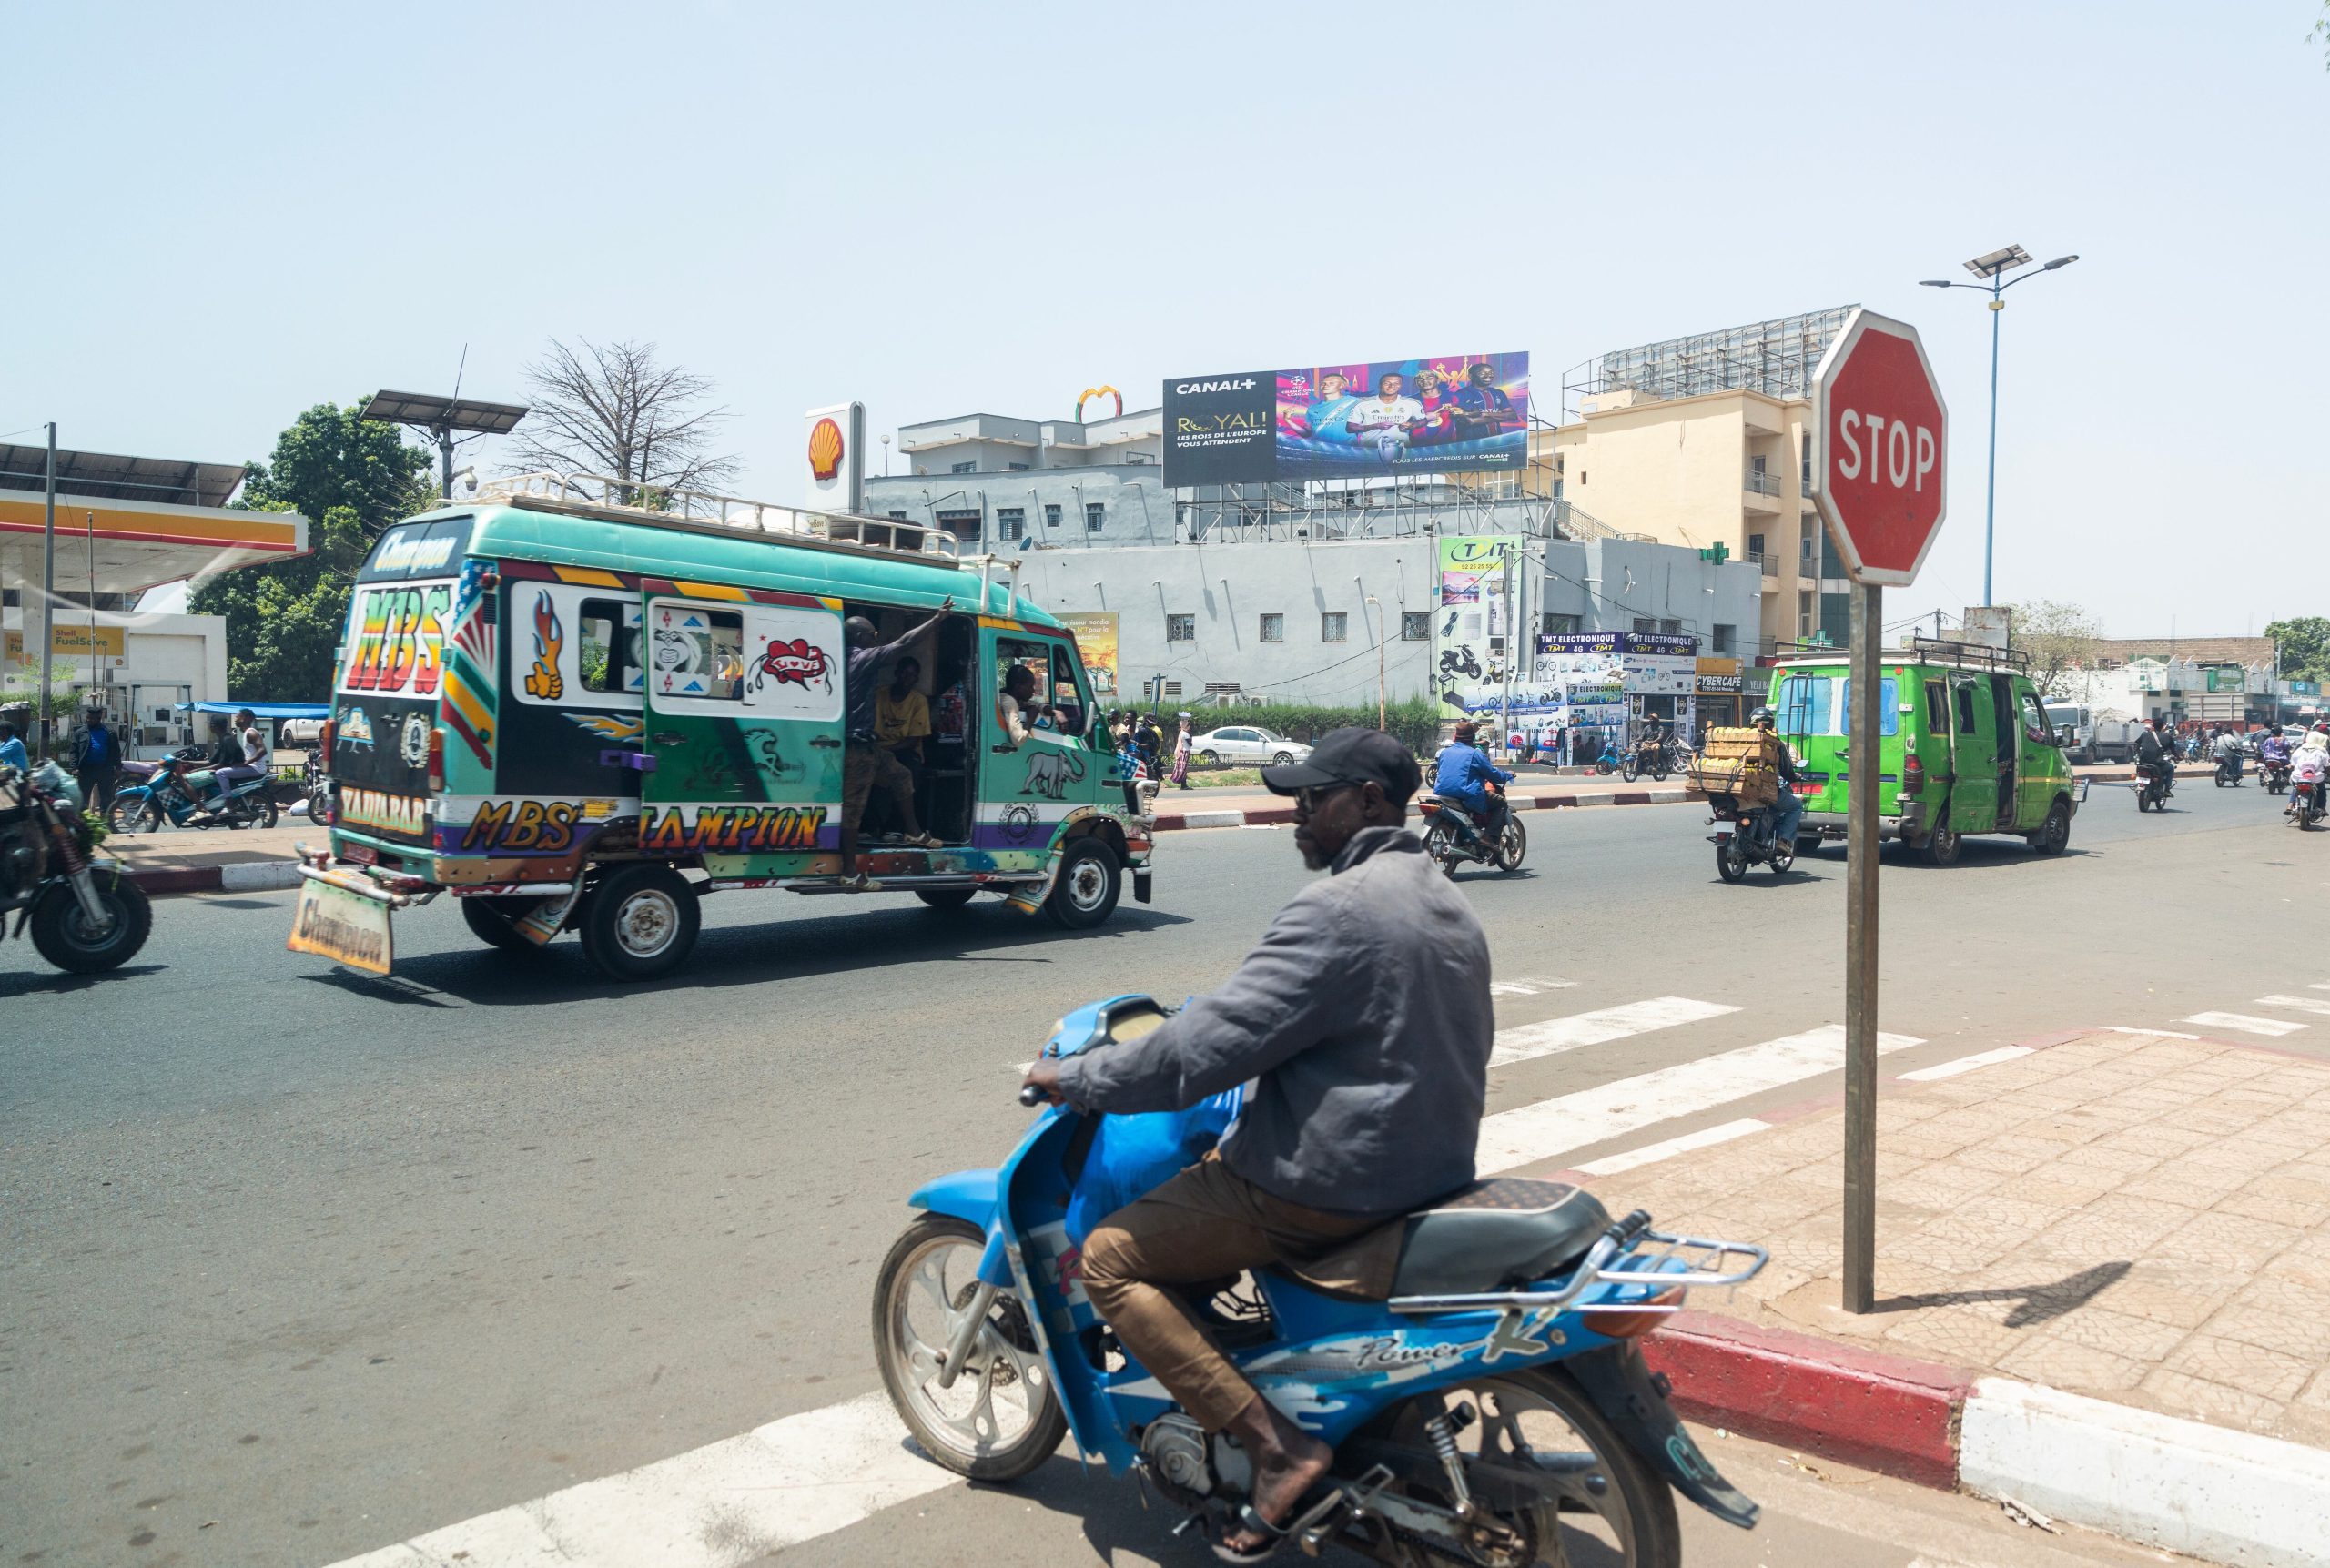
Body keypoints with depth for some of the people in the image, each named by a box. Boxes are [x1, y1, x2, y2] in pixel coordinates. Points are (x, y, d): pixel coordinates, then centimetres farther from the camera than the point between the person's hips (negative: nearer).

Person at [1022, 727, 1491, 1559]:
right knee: (1209, 1162, 30)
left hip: (1330, 1185, -10)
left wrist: (1076, 1077, -10)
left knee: (1112, 1258, -2)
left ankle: (1275, 1443, -9)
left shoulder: (1338, 909, -21)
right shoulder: (1446, 904, 9)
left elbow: (1209, 1044, -23)